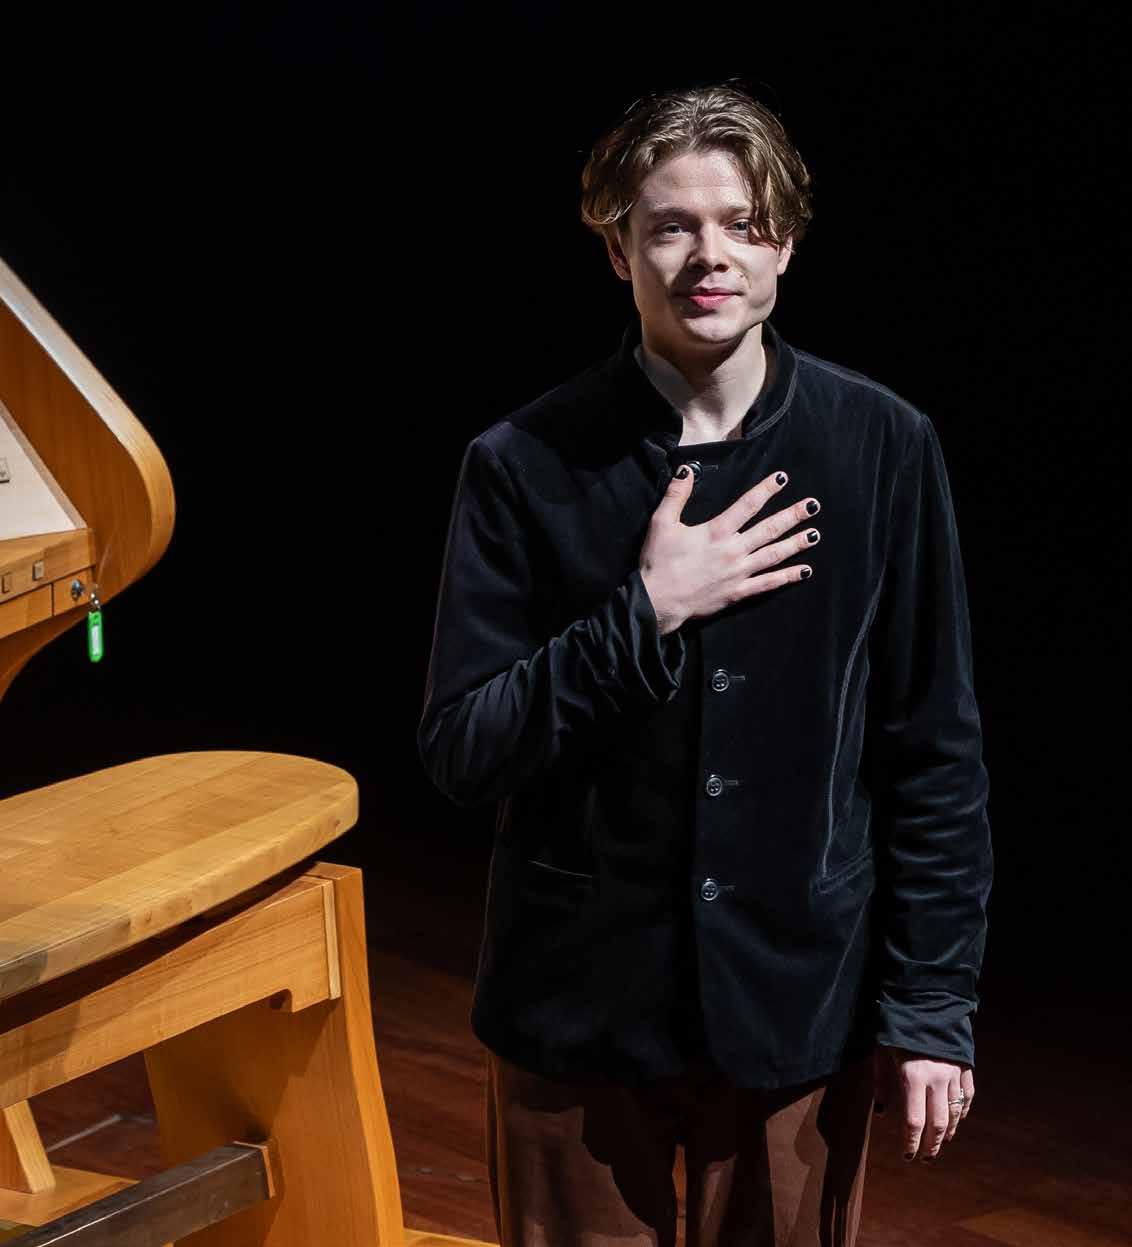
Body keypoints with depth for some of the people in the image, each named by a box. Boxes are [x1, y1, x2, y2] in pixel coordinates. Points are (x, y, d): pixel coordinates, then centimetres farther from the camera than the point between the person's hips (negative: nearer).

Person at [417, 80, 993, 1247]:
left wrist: (932, 1004, -2)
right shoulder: (527, 466, -7)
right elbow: (459, 752, -8)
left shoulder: (881, 446, -5)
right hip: (578, 1007, 0)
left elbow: (935, 749, -1)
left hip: (798, 1005, 1)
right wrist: (645, 616, -19)